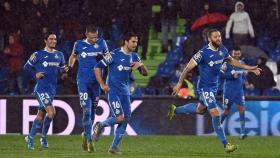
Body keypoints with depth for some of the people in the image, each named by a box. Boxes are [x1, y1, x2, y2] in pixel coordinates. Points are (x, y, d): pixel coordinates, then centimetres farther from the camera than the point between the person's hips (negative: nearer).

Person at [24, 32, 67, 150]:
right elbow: (27, 66, 6)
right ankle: (44, 137, -4)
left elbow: (61, 69, 21)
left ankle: (30, 138, 24)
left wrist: (64, 70, -1)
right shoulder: (38, 55, -4)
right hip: (41, 88, -6)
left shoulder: (59, 55, 11)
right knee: (51, 111, -18)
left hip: (52, 89, 6)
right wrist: (36, 74, -8)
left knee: (41, 114, 11)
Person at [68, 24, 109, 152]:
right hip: (83, 82, -2)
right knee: (87, 111, -12)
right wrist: (70, 66, 8)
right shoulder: (79, 44, 2)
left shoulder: (101, 43, 4)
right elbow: (73, 56, 20)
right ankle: (89, 140, -10)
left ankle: (85, 134, 34)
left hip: (96, 82, 2)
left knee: (92, 110, 12)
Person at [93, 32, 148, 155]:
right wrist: (102, 84, -12)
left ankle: (114, 147, 12)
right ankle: (100, 126, 11)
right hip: (113, 91, -7)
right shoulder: (114, 55, -12)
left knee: (126, 119, 1)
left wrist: (141, 65, -10)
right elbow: (97, 67, -8)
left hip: (125, 92, 7)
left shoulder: (134, 57, 8)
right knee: (119, 118, -18)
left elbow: (145, 73, 12)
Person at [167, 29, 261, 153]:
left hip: (214, 87, 8)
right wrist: (179, 84, -15)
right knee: (215, 114, -14)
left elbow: (232, 61, 17)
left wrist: (249, 68, 14)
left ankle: (175, 110, 49)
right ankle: (225, 144, -10)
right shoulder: (203, 53, -22)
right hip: (205, 87, -8)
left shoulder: (222, 50, -1)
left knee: (200, 109, 26)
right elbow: (188, 67, -16)